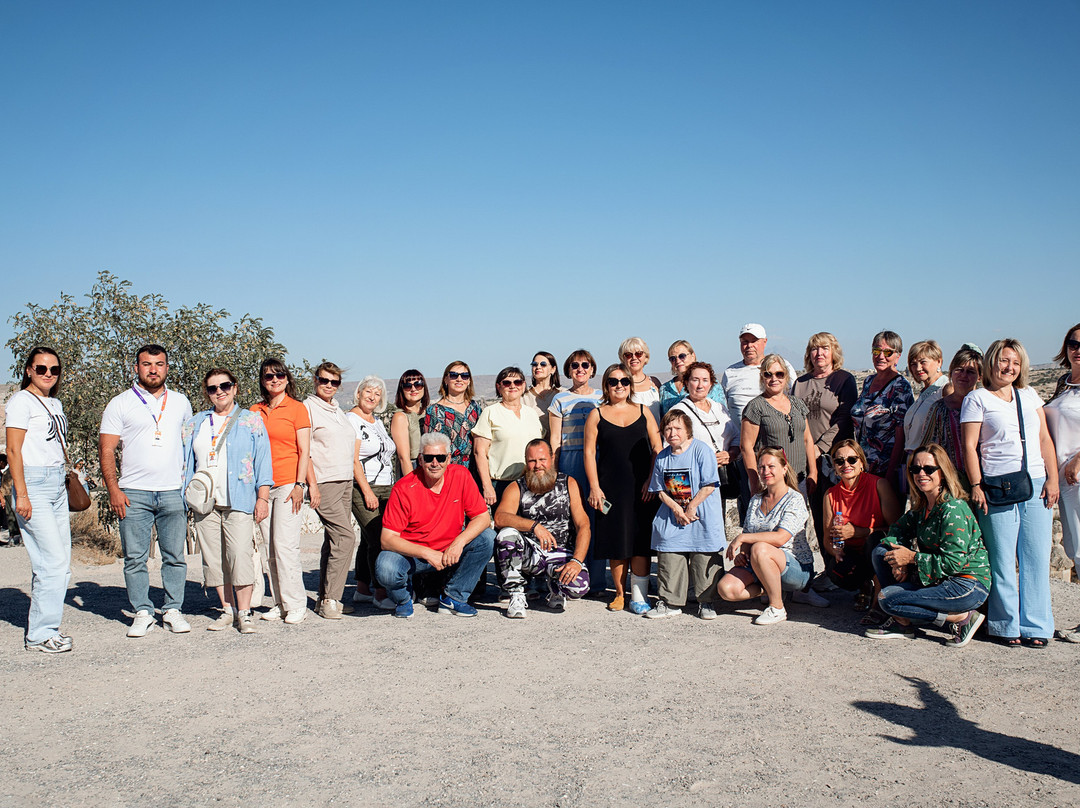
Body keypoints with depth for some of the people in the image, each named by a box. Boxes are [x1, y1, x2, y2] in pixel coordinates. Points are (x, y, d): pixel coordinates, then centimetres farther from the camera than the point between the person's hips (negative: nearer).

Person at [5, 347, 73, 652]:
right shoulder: (21, 401, -5)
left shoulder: (55, 404, 18)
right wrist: (21, 495, -17)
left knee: (59, 564, 6)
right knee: (53, 561, -11)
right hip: (34, 483, -8)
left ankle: (42, 629, 15)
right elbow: (13, 451, -10)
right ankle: (40, 634, -3)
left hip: (58, 483, 8)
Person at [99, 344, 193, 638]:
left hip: (173, 492, 2)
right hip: (134, 493, -2)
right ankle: (142, 613, 10)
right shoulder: (120, 404, 4)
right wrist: (113, 489, -9)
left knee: (175, 556, 2)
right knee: (135, 558, 0)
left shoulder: (180, 402, 13)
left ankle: (173, 610, 12)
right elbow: (106, 450, 1)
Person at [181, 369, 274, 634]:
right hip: (204, 502, 4)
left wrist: (262, 497, -4)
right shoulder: (194, 425, 17)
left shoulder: (251, 421, 7)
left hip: (238, 502, -4)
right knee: (213, 559, 4)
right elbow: (185, 463, 18)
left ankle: (244, 613, -5)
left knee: (240, 556, -11)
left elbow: (263, 461, 3)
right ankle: (228, 610, 14)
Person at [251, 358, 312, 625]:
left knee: (285, 545, -9)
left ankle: (296, 605, -2)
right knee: (268, 548, 4)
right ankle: (280, 603, 12)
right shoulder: (255, 411, 14)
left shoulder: (297, 408, 1)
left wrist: (299, 485, -9)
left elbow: (304, 451, -1)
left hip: (287, 484, -5)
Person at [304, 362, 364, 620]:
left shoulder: (338, 410, 20)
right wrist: (313, 485, -16)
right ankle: (330, 599, -11)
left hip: (346, 482, 8)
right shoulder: (308, 408, -3)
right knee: (345, 537, -16)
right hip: (325, 483, -8)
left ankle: (325, 598, 13)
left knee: (334, 540, 7)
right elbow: (305, 450, -9)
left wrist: (366, 486, 22)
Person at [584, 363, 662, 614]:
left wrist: (652, 480, -2)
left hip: (642, 488, 0)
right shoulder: (596, 415, 7)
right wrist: (594, 487, -5)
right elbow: (589, 452, 4)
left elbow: (657, 448, 9)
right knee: (617, 540, 3)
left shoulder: (643, 411, 11)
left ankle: (639, 595, 3)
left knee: (641, 540, -3)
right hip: (610, 488, 0)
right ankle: (620, 593, 15)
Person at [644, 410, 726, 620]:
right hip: (673, 517, 5)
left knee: (705, 560, 0)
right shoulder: (662, 457, 6)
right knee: (669, 558, 4)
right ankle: (669, 602, 15)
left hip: (703, 517, -4)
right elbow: (660, 489, 7)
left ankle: (707, 603, 14)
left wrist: (691, 507, -14)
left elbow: (709, 485, -14)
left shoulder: (702, 450, -10)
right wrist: (675, 508, -9)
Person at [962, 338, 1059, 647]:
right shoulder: (977, 399, 2)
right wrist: (976, 486, -9)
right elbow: (969, 445, -3)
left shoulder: (1029, 395, 16)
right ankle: (1006, 625, 9)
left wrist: (1052, 479, 5)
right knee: (1002, 560, -1)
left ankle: (1035, 626, 11)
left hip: (1036, 486, 4)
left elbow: (1045, 439, 15)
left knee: (1037, 558, 3)